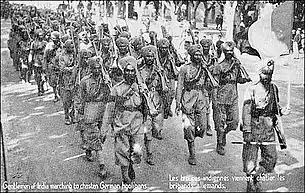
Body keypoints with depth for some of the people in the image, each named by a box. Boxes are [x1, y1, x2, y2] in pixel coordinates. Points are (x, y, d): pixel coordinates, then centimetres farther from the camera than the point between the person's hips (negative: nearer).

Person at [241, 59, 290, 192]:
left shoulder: (274, 88, 8)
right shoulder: (252, 89, -8)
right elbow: (246, 111, -12)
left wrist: (281, 111, -3)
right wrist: (247, 131, -17)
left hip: (269, 127, 5)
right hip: (254, 126, -5)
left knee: (271, 157, 7)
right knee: (250, 159, 1)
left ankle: (256, 177, 29)